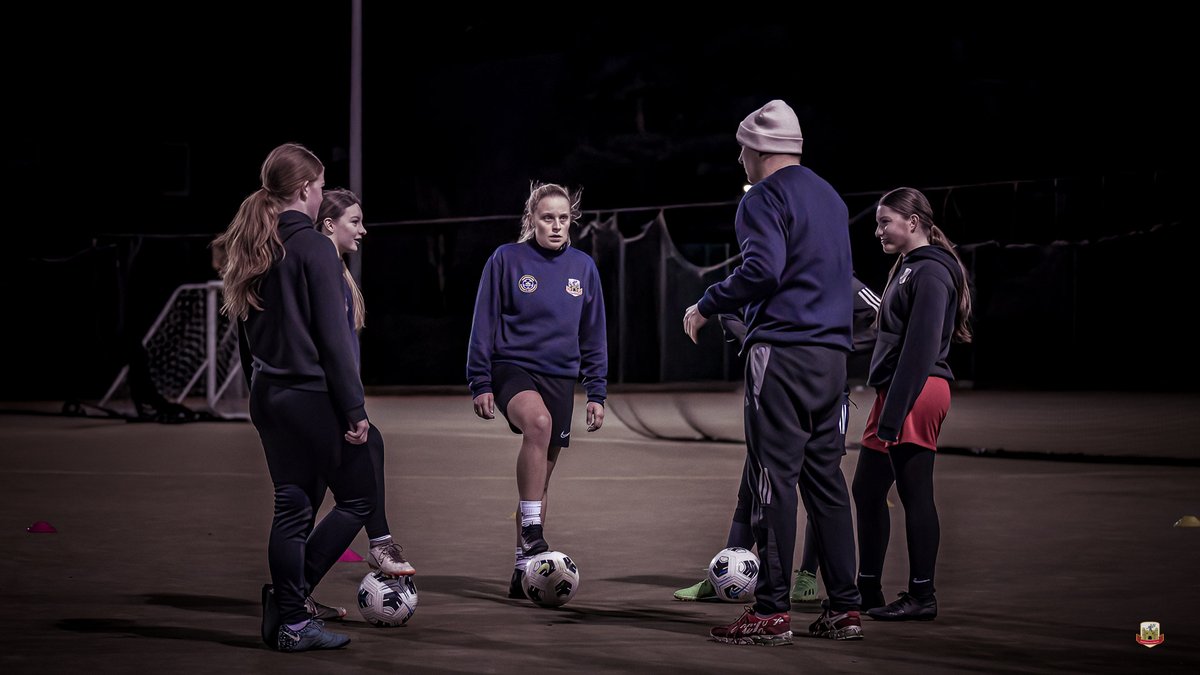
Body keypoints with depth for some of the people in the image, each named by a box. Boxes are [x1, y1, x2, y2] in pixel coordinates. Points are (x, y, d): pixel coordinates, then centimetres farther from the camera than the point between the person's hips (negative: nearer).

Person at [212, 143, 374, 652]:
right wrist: (354, 410, -13)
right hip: (314, 395, -8)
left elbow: (245, 330, 15)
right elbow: (334, 338, -16)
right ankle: (290, 607, -2)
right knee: (358, 498, 5)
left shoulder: (248, 249, 10)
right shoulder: (314, 248, -14)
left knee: (292, 506, 12)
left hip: (268, 395, 8)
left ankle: (288, 619, 12)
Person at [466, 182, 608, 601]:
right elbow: (484, 325, 1)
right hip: (512, 368, -4)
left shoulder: (583, 268, 9)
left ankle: (523, 568, 18)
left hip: (561, 377, 4)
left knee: (543, 475, 6)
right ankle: (531, 532, -31)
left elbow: (593, 335, 15)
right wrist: (480, 384, -3)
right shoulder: (507, 260, -2)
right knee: (538, 422, -36)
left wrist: (597, 392, 11)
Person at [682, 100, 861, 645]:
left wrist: (706, 306, -10)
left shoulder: (764, 198, -7)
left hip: (782, 352, -8)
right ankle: (844, 607, 10)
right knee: (825, 477, 10)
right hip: (832, 354, 8)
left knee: (773, 477, -5)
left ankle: (771, 611, -5)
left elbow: (762, 269, -21)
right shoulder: (830, 197, 20)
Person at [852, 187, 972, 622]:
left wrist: (893, 413, -23)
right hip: (894, 393, 10)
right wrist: (886, 406, 16)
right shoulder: (907, 267, 19)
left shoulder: (930, 272, -12)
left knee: (915, 495, -4)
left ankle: (922, 597, 2)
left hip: (916, 395, -10)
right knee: (866, 490, 11)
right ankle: (868, 588, 18)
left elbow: (921, 348, -20)